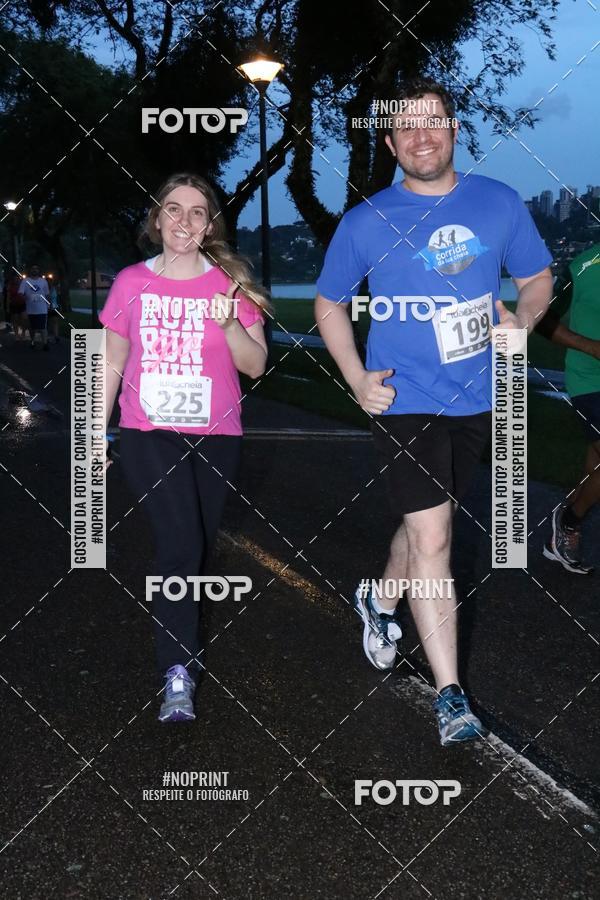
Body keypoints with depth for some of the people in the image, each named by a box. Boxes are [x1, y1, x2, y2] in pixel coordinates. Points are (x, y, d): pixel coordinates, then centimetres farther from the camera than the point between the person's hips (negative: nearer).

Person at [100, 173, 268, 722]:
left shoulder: (230, 283, 1)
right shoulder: (132, 283, 2)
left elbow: (256, 366, -2)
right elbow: (112, 364, 10)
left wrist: (229, 324, -20)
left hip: (214, 437, 2)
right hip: (148, 435, -2)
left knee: (198, 550, 10)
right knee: (182, 546, -18)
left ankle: (180, 632, 35)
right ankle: (178, 673, -11)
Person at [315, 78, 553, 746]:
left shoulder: (499, 203, 1)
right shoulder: (366, 221, -4)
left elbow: (537, 277, 13)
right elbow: (329, 302, 7)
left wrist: (522, 321, -10)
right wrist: (356, 378, -6)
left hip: (474, 399, 4)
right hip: (403, 399, -3)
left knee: (426, 520, 20)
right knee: (431, 536, -11)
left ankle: (380, 601, 50)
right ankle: (449, 693, -2)